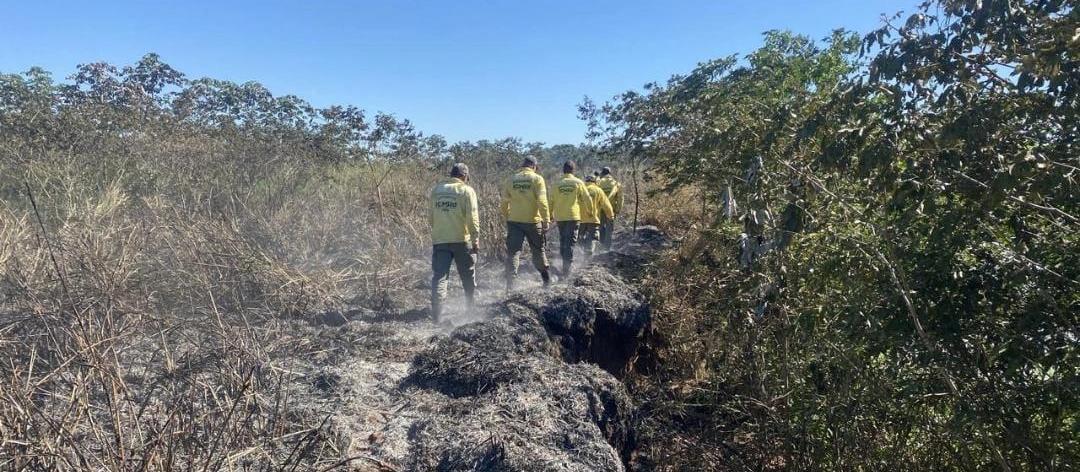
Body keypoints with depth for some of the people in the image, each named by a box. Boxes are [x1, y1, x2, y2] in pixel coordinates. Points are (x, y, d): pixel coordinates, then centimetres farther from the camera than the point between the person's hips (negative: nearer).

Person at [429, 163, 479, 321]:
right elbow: (472, 218, -11)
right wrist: (476, 240, -9)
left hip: (439, 240, 2)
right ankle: (472, 306, 30)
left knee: (439, 276, 1)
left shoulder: (436, 190, 8)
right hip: (461, 240, -2)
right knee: (467, 276, 15)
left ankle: (437, 312, -8)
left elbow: (432, 217, 12)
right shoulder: (466, 191, -5)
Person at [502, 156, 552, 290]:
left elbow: (505, 203, 5)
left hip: (514, 221, 2)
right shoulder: (537, 179, -5)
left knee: (512, 252, 5)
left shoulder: (511, 179, 4)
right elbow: (542, 202, -12)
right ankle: (547, 280, 24)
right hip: (533, 221, -1)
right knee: (538, 251, 13)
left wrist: (507, 219, 16)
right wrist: (546, 221, -9)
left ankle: (510, 283, -5)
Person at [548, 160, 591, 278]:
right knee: (570, 242, -2)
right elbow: (587, 199, 0)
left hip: (559, 217, 3)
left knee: (563, 241, 17)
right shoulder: (578, 183, -3)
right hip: (573, 216, -3)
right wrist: (590, 211, 18)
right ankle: (566, 269, -10)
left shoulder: (556, 184, 3)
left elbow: (550, 201, 7)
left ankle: (567, 264, 27)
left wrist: (551, 215, 21)